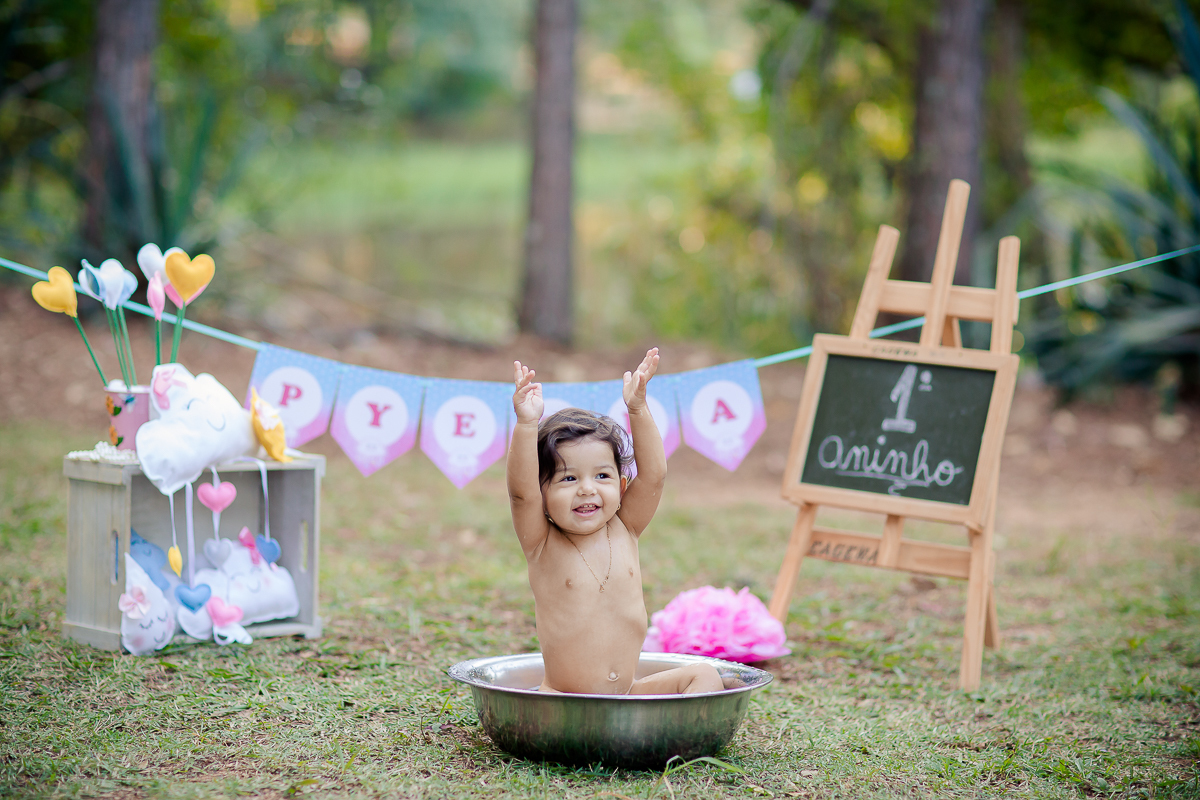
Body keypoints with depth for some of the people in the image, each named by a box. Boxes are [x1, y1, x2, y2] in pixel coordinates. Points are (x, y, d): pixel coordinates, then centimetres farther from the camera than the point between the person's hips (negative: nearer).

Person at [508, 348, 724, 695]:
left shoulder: (624, 532, 5)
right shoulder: (543, 545, -7)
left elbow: (653, 475, -4)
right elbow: (521, 492, -23)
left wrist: (638, 410, -12)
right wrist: (527, 425, -34)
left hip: (629, 691, 5)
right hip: (564, 697, -4)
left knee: (705, 675, -11)